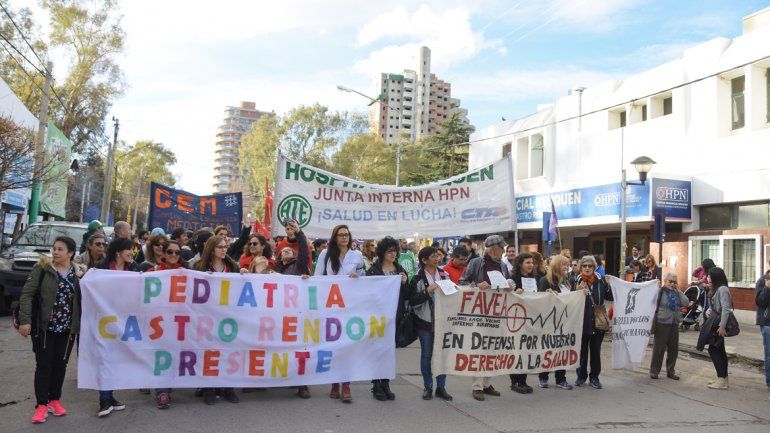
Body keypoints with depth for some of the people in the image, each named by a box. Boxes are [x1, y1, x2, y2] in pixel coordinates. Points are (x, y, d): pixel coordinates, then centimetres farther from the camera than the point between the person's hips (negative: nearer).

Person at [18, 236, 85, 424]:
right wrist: (25, 320, -17)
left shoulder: (80, 272, 1)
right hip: (44, 326, -2)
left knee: (60, 364, 11)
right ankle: (41, 404, 12)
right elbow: (27, 294, -10)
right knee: (44, 365, 2)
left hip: (67, 329, 3)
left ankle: (54, 400, 26)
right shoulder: (42, 268, -6)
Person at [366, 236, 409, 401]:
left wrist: (405, 283, -6)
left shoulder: (400, 270, 11)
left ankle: (386, 384, 18)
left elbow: (407, 296, 11)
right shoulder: (373, 269, -3)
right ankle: (376, 385, 11)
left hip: (395, 315, 4)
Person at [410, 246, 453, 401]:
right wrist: (427, 292, -20)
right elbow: (412, 301, -10)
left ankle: (441, 387, 19)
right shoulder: (418, 278, -6)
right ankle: (427, 387, 18)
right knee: (426, 354, 5)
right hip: (425, 321, -3)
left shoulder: (444, 275, 7)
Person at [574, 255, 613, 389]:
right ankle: (581, 376, 25)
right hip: (582, 322, -1)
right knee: (582, 350, 10)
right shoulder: (577, 282, -4)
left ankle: (594, 377, 21)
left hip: (598, 321, 2)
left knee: (596, 350, 9)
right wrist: (578, 291, -22)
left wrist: (609, 285, -11)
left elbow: (610, 297, 2)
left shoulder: (600, 281, 3)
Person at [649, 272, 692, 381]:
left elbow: (686, 303, 0)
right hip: (662, 323, -5)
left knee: (673, 349, 9)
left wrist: (678, 290, 0)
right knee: (659, 348, -1)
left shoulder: (676, 293, 12)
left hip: (674, 324, 6)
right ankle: (654, 371, 8)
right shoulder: (660, 291, -5)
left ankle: (670, 371, 22)